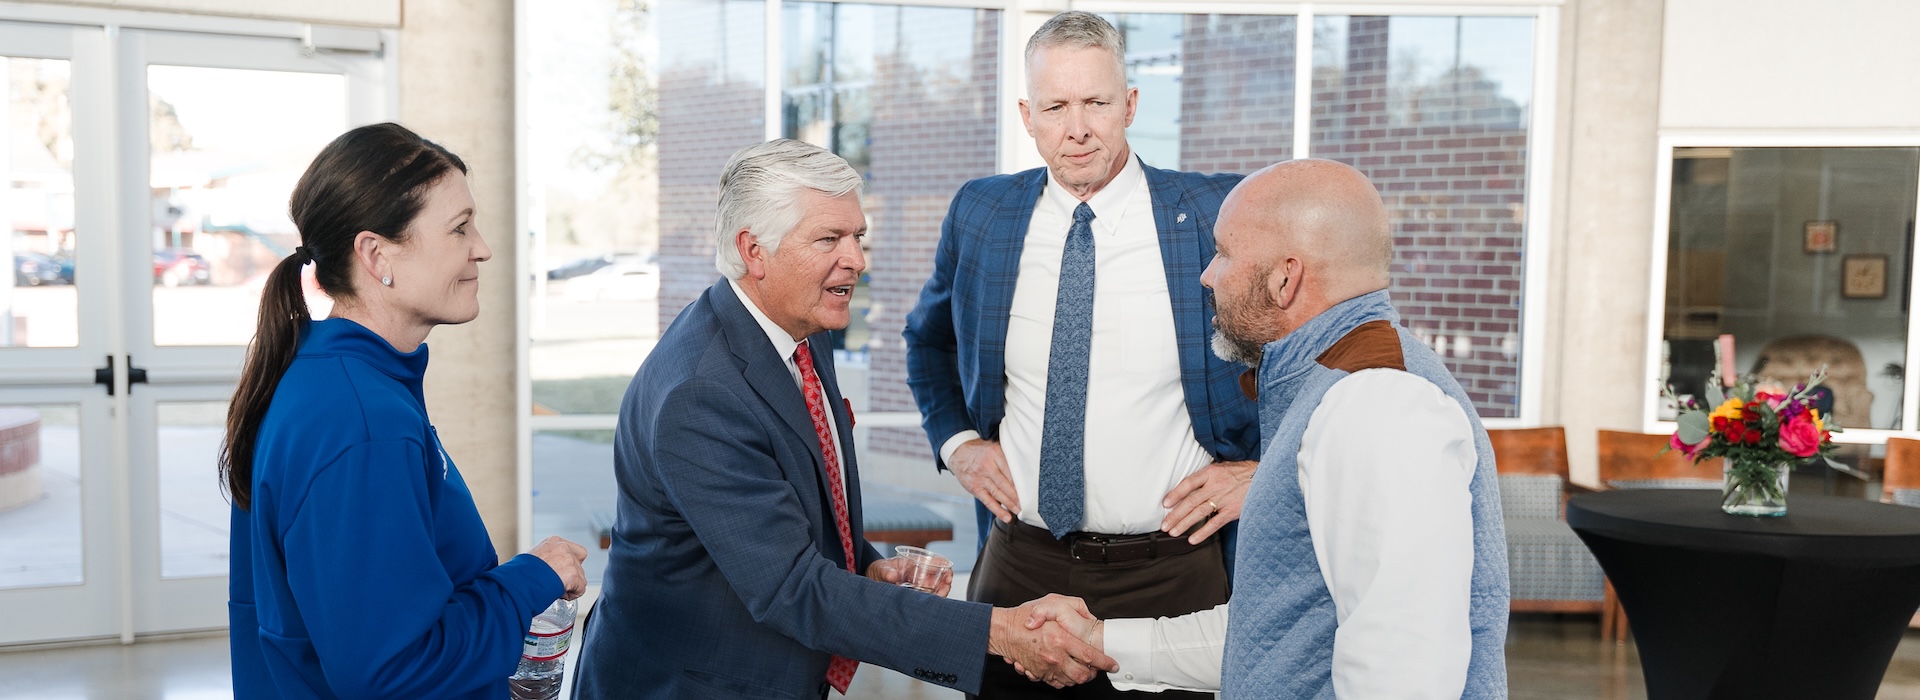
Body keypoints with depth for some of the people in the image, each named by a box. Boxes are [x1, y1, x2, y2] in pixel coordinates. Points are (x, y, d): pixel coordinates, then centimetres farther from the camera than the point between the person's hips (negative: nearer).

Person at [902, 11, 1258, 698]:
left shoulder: (1219, 215, -8)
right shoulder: (979, 214, 2)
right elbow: (927, 338, 21)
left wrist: (1270, 469, -4)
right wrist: (955, 440, 7)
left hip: (1169, 575, -2)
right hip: (1017, 564, 3)